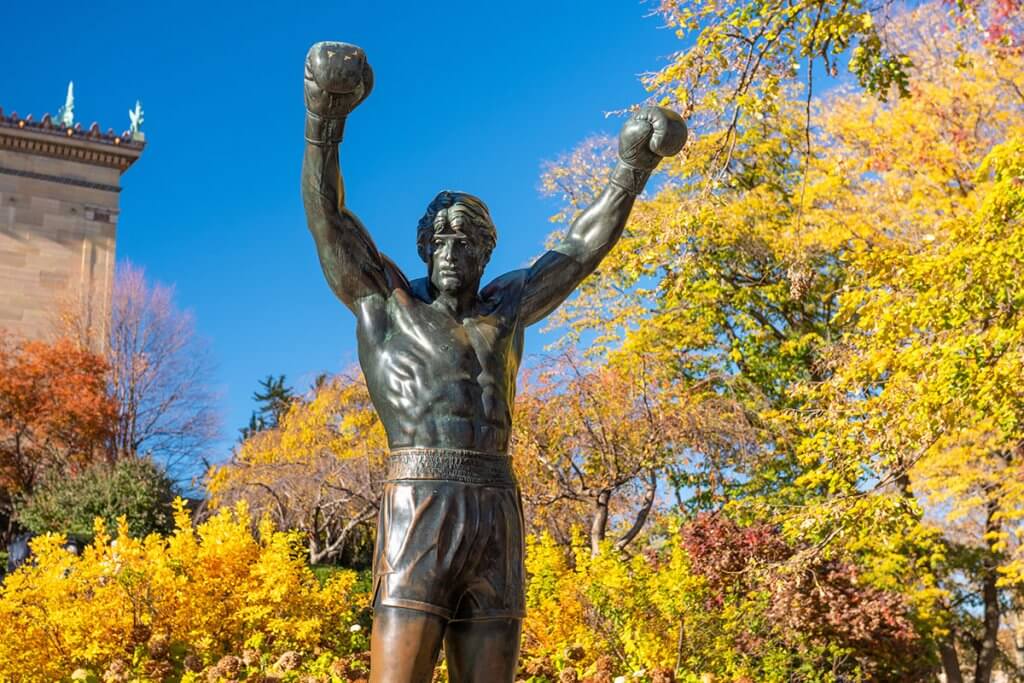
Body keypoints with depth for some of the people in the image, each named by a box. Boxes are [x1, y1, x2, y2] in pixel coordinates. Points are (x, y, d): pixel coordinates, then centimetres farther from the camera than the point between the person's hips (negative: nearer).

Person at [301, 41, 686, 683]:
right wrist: (324, 118, -9)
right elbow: (326, 215, 4)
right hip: (418, 515, -4)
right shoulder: (384, 297, 15)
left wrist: (634, 166, 22)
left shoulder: (504, 307, 25)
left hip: (497, 520, 5)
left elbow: (581, 250, 28)